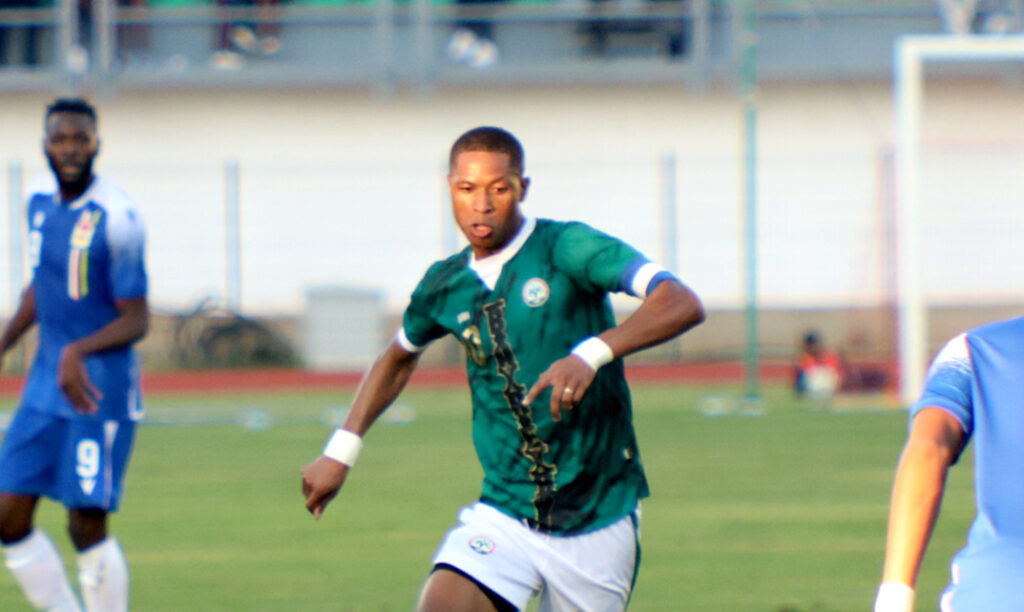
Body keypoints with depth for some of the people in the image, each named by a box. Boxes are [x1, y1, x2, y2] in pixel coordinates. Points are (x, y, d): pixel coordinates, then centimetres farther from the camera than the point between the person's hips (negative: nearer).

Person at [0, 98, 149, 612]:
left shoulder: (115, 219, -17)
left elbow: (136, 320, -15)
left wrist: (79, 351, -30)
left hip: (100, 389, -7)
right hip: (45, 385, 7)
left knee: (87, 526, -6)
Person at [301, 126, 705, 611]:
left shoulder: (567, 248, -10)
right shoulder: (445, 286, 5)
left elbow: (682, 305, -23)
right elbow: (399, 356, 28)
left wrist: (591, 353, -38)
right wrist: (341, 451, 22)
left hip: (597, 519, -3)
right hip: (504, 513, 3)